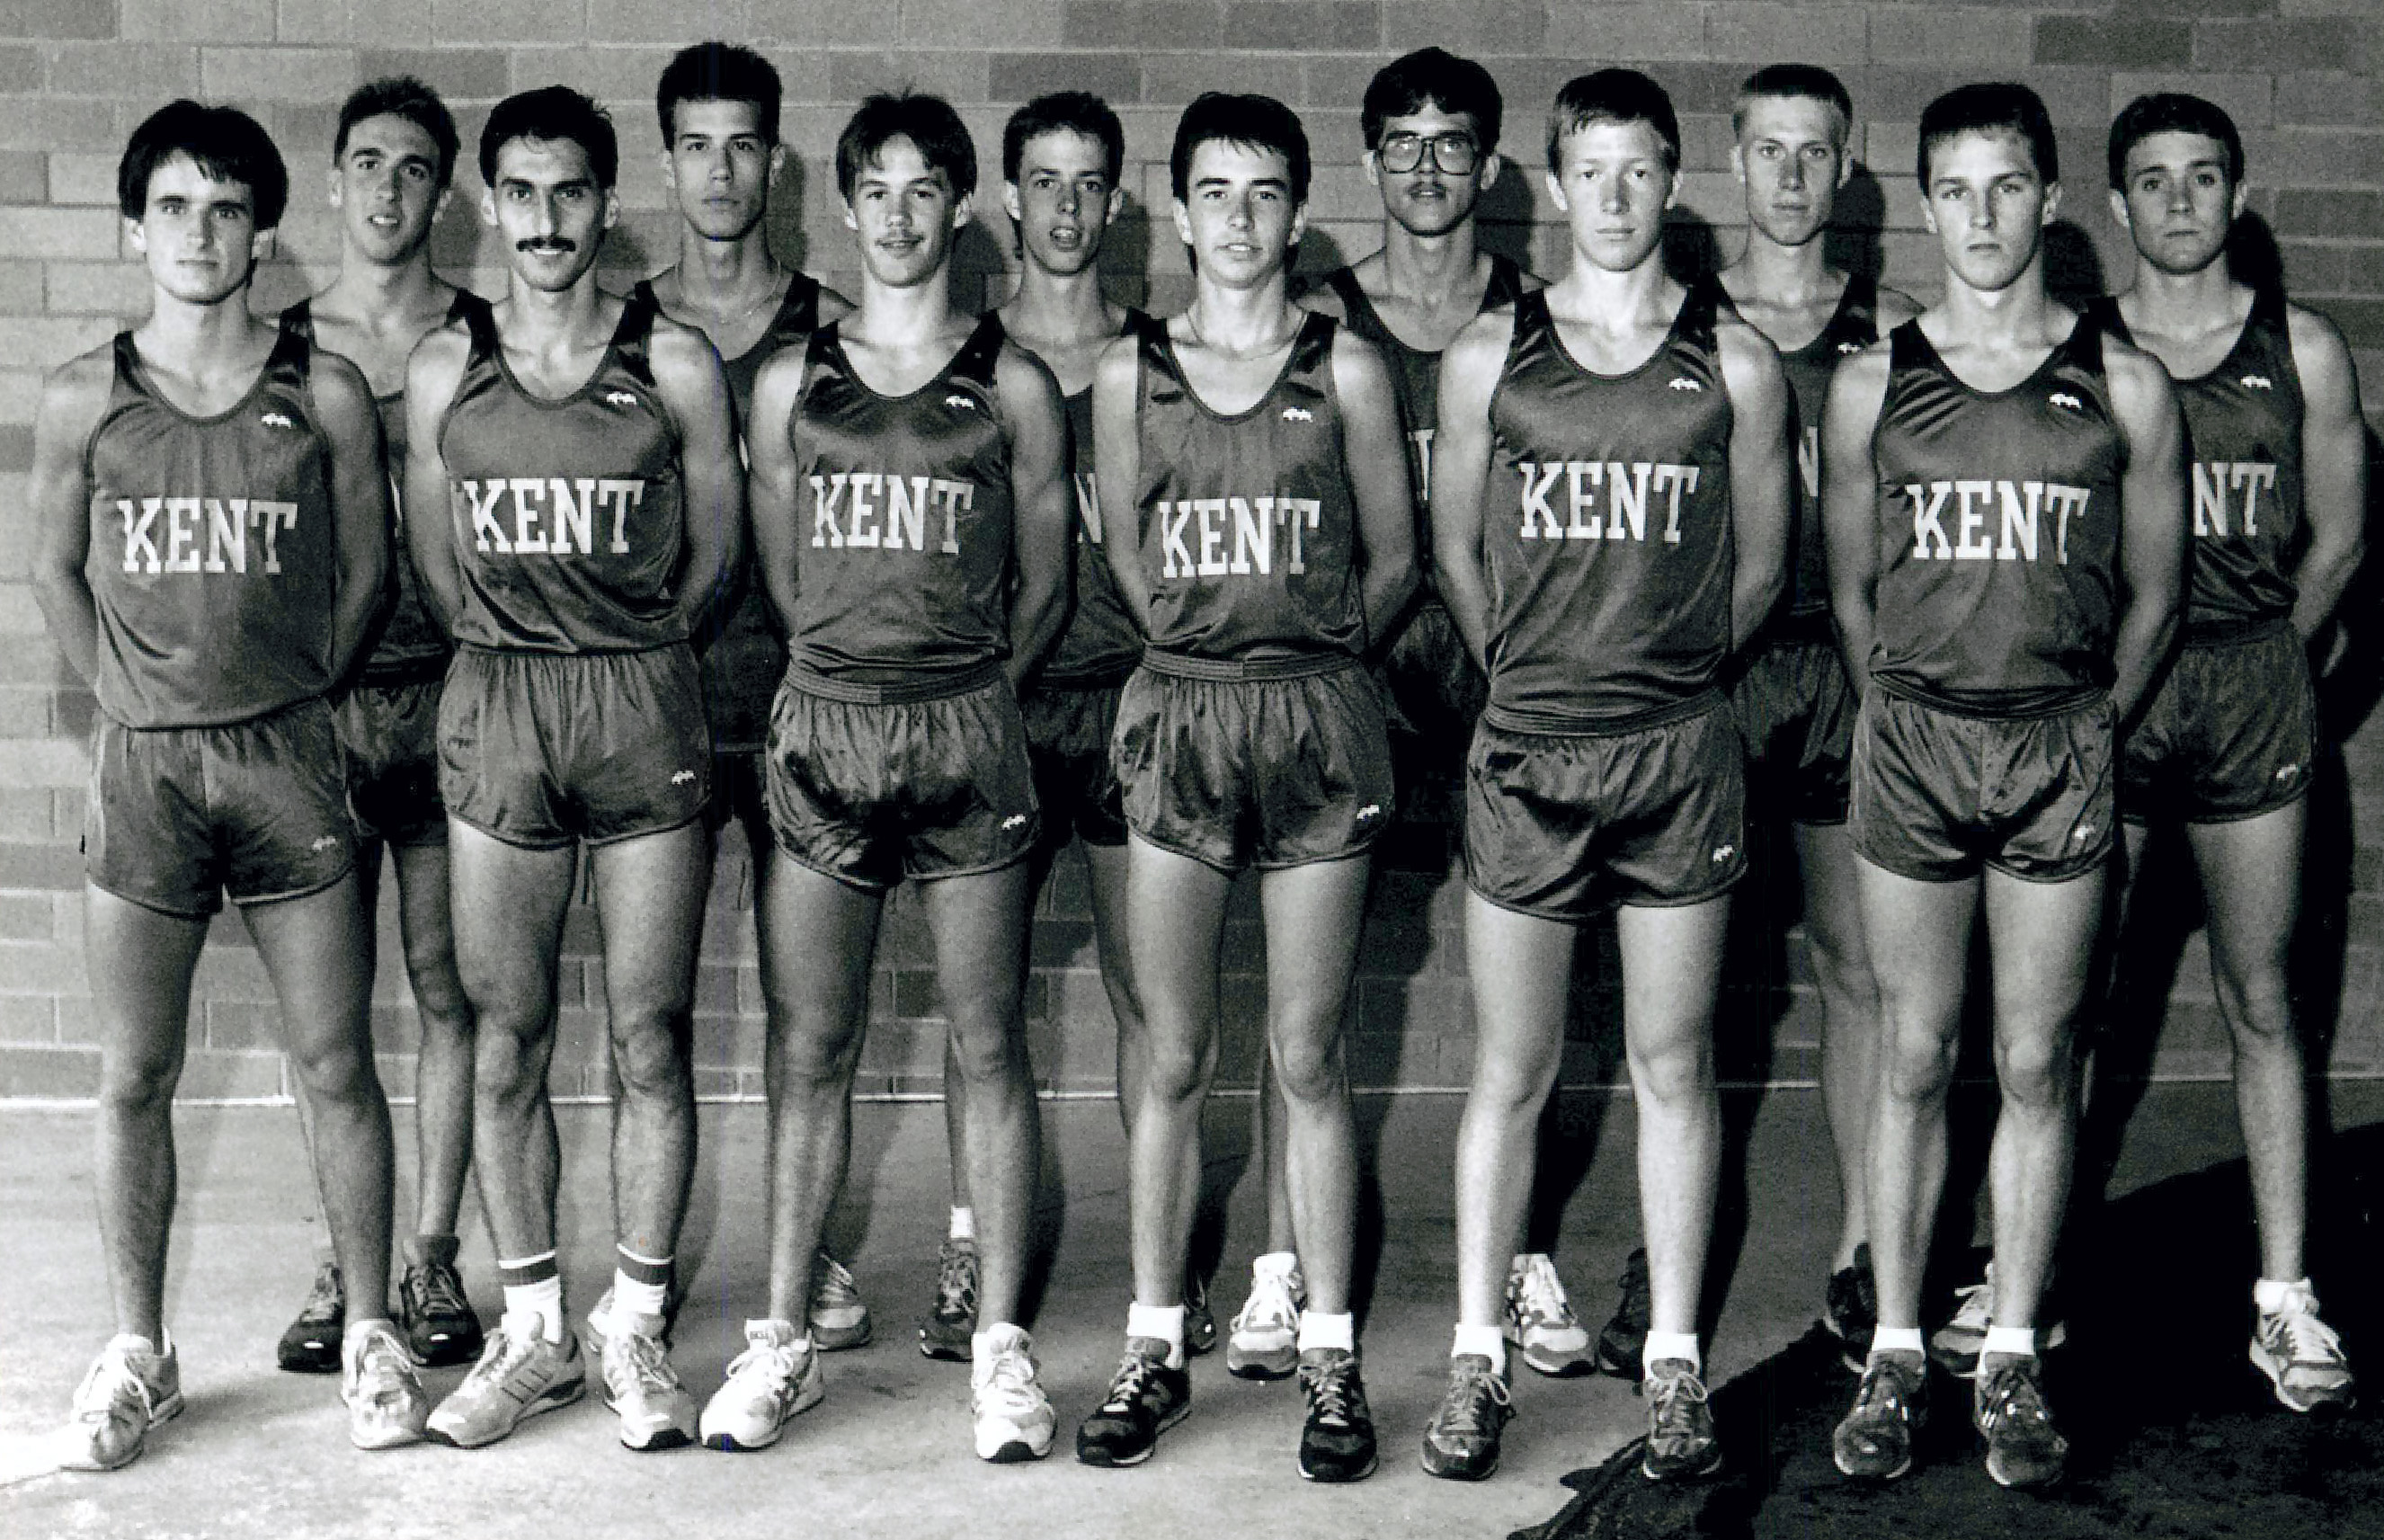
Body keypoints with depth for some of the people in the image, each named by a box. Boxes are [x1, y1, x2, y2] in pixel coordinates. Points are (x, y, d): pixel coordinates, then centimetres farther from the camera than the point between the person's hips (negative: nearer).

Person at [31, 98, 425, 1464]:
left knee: (338, 1065, 3)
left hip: (291, 755, -1)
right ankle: (139, 1353, 19)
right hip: (143, 765, 1)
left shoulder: (325, 392, -1)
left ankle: (372, 1333, 17)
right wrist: (129, 704, 6)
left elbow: (366, 569, 8)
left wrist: (293, 701, 6)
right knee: (136, 1079, 7)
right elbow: (58, 570, 13)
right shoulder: (84, 400, 3)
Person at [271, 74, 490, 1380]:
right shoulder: (284, 348, 8)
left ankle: (432, 1261, 14)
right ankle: (337, 1264, 14)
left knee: (446, 990, 4)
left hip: (449, 697, -1)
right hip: (316, 699, 1)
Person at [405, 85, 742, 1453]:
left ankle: (636, 1332, 13)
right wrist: (523, 659, 10)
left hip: (646, 706, -2)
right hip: (494, 711, 2)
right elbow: (437, 561, 14)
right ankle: (533, 1332, 17)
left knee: (652, 1040, 1)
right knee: (510, 1042, 5)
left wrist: (627, 660, 10)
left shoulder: (676, 364, 2)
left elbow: (716, 553, 7)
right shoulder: (446, 368, 8)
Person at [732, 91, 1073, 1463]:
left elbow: (1045, 587, 8)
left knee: (991, 1045, 2)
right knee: (810, 1050, 4)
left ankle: (1003, 1343, 10)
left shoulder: (1012, 385, 4)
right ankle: (784, 1339, 13)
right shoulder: (792, 382, 9)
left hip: (970, 729, -1)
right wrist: (860, 672, 10)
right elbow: (780, 574, 15)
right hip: (824, 728, 2)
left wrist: (962, 685, 6)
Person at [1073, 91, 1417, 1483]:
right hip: (1178, 719, 1)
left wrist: (1302, 656, 7)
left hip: (1318, 720, -1)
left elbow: (1394, 559, 9)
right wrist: (1207, 652, 10)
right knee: (1176, 1060, 4)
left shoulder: (1347, 368, 3)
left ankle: (1330, 1354, 11)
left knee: (1308, 1057, 2)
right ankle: (1156, 1350, 14)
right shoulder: (1130, 373, 7)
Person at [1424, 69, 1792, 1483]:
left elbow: (1761, 565, 11)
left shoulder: (1735, 361, 3)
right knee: (1511, 1070, 5)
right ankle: (1481, 1356, 15)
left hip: (1682, 750, 0)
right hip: (1527, 751, 0)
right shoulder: (1489, 356, 4)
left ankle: (1674, 1363, 15)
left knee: (1675, 1067, 6)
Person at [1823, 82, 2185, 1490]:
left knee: (2040, 1065, 4)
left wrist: (2082, 729, 5)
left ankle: (2013, 1359, 14)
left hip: (2066, 748, 0)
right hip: (1912, 739, 0)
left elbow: (2154, 594, 9)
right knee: (1916, 1059, 4)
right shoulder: (1874, 384, 5)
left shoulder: (2124, 386, 3)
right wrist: (1911, 717, 7)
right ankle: (1896, 1353, 13)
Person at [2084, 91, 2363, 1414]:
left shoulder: (2303, 351, 6)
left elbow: (2338, 536, 12)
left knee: (2261, 1001, 3)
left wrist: (2259, 658, 10)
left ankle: (2283, 1302, 7)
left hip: (2252, 685, 1)